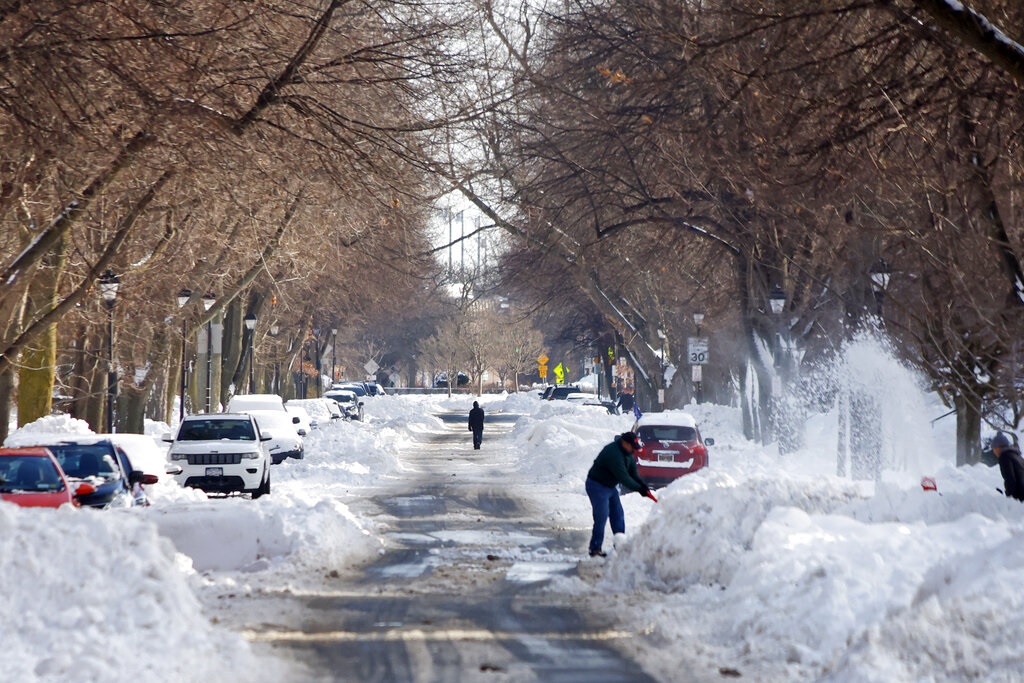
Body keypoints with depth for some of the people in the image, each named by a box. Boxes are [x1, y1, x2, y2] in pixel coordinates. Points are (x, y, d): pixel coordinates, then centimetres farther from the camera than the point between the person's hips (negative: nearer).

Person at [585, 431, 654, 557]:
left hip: (610, 486, 10)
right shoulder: (613, 453, -29)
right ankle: (595, 549, -7)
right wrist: (639, 488, -22)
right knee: (601, 518, -12)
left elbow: (633, 471, 6)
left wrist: (643, 485, -10)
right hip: (597, 486, -10)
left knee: (618, 515, 11)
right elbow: (623, 477, -29)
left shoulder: (627, 452, 2)